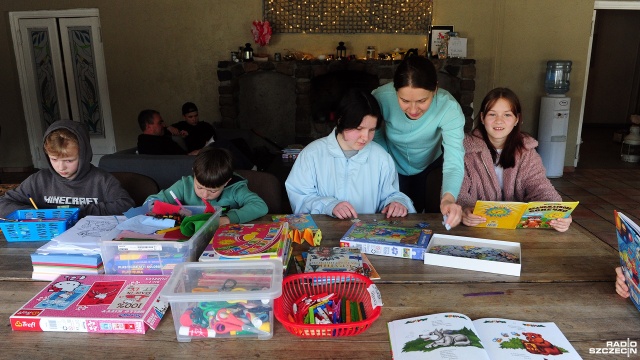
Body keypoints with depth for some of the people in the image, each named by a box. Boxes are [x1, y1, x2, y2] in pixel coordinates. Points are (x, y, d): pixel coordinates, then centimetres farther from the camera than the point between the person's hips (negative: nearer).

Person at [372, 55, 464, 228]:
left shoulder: (449, 107, -35)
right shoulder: (380, 98, -35)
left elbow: (454, 162, -42)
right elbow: (375, 140, -20)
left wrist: (448, 198, -62)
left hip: (430, 166, 1)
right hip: (393, 167, 0)